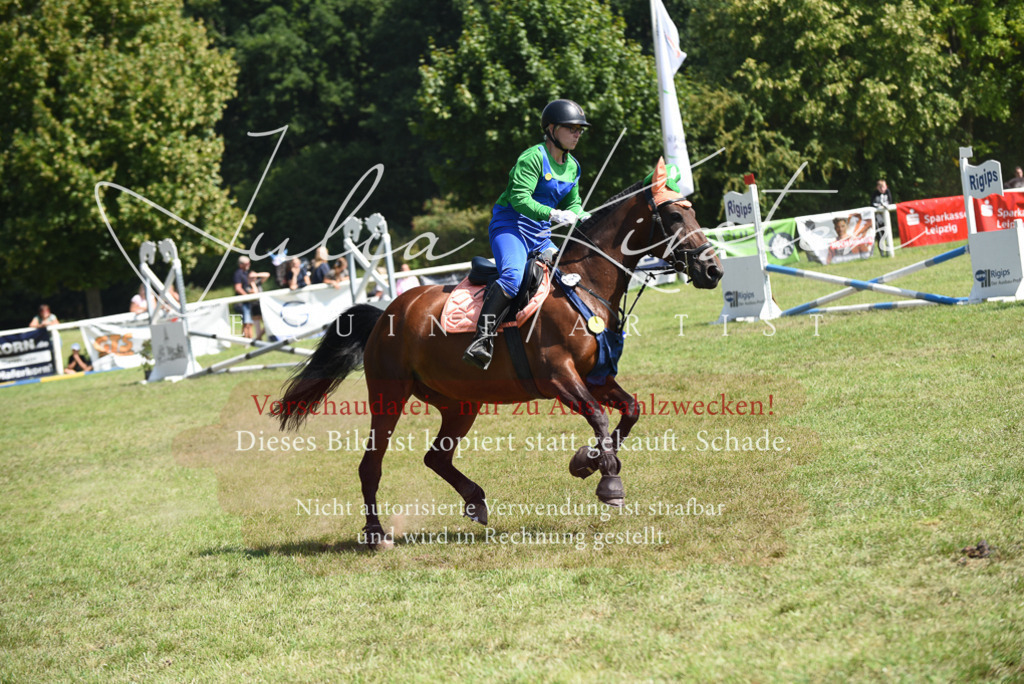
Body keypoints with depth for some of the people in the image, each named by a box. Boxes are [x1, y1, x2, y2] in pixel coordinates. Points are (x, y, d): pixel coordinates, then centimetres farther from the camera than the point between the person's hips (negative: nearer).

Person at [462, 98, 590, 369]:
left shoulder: (572, 167, 14)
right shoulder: (533, 158, -12)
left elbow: (573, 203, 22)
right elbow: (519, 198, -21)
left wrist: (579, 216, -1)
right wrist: (553, 214, -31)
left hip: (541, 236, 9)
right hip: (510, 226, -9)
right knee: (513, 276, -32)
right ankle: (482, 339, -39)